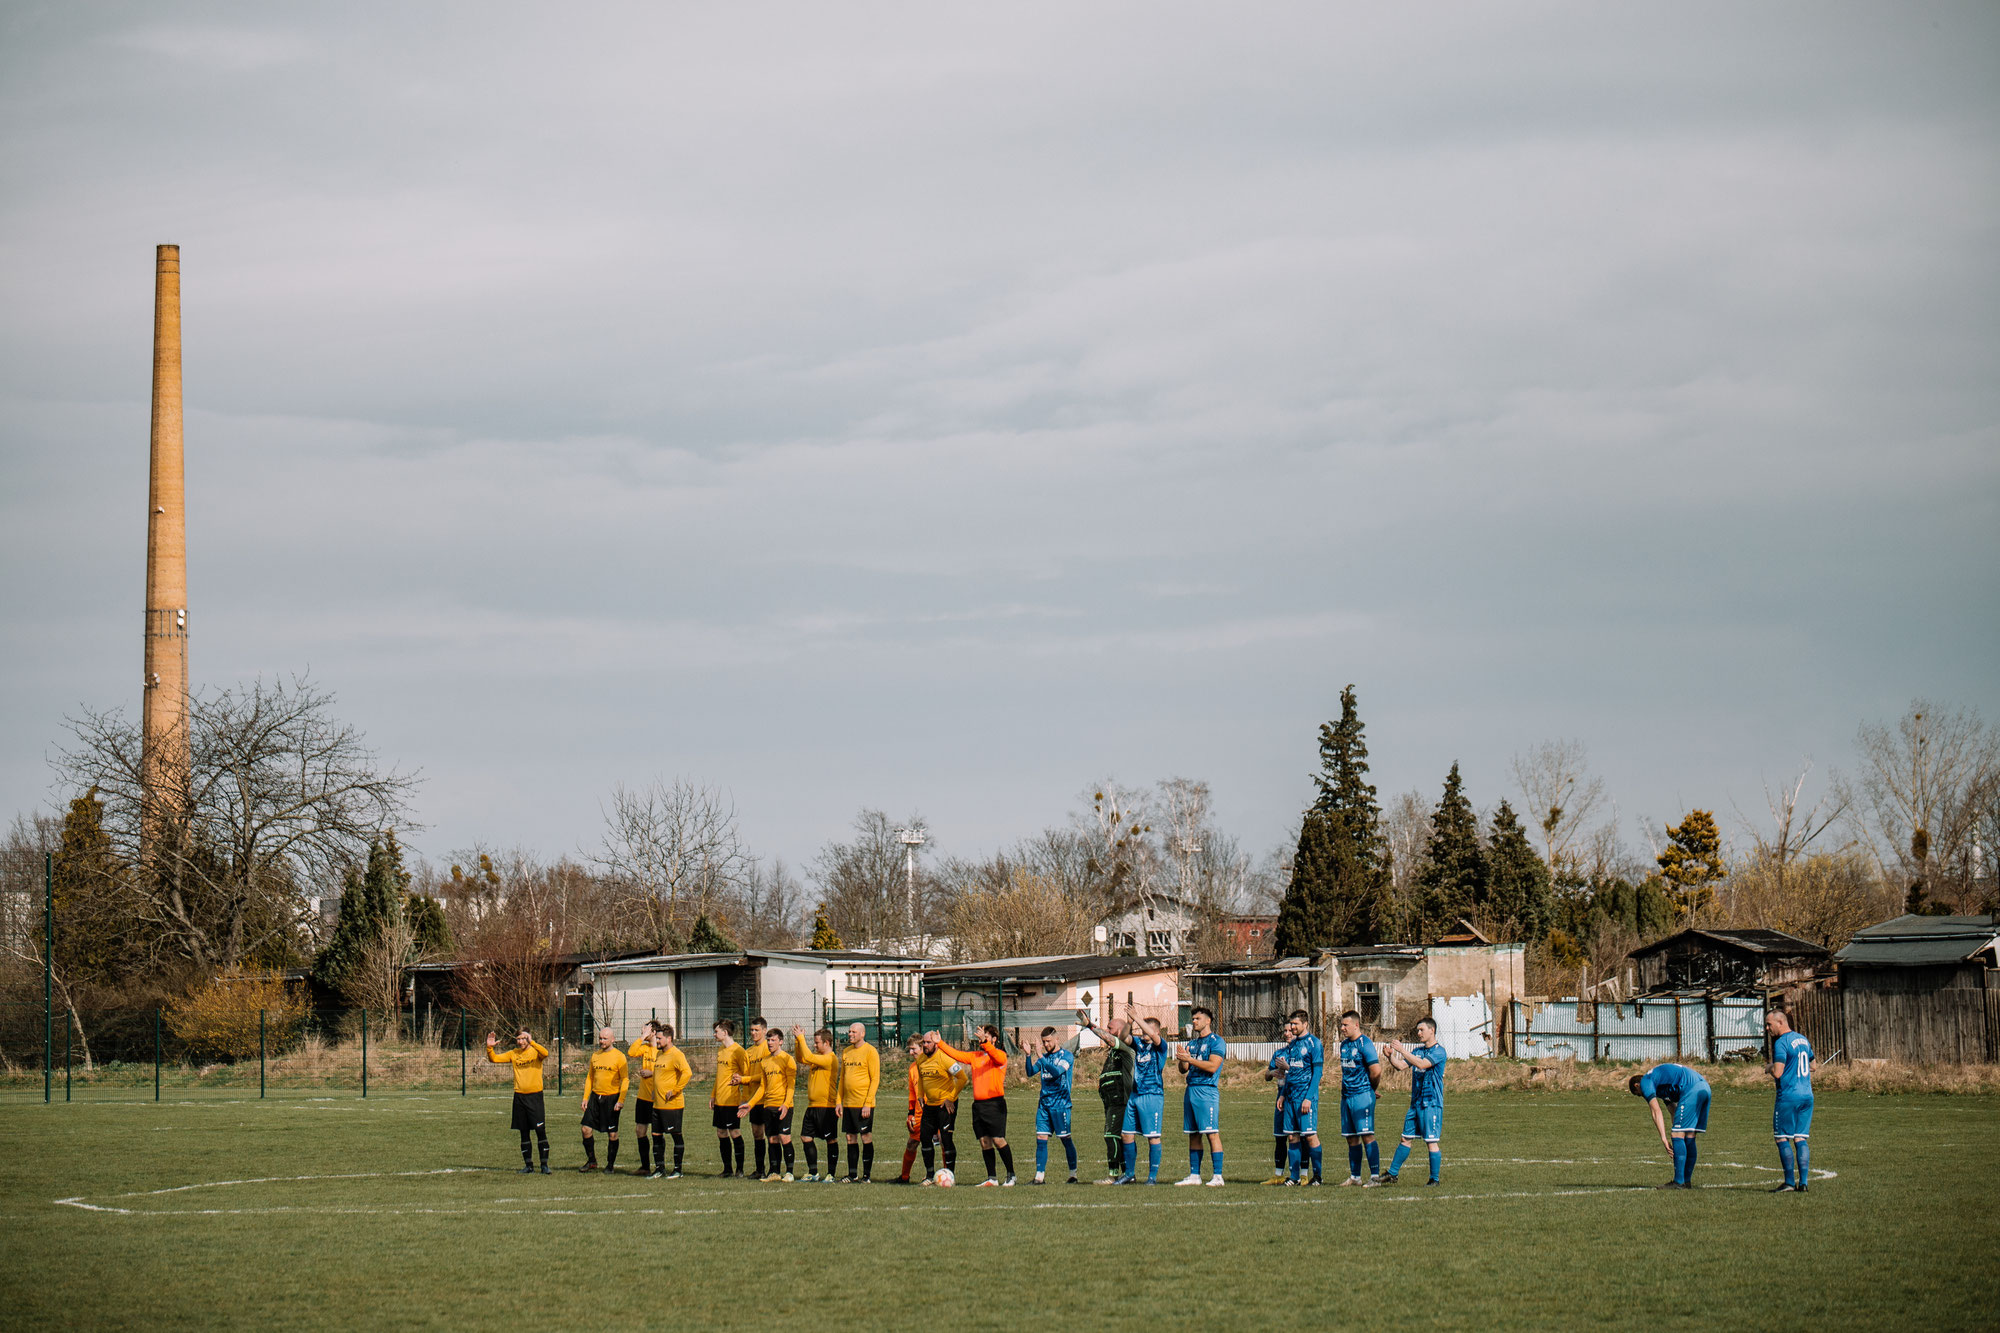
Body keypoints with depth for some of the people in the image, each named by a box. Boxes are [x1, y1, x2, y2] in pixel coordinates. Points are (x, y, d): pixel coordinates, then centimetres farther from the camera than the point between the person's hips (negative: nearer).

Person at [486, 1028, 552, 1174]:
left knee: (540, 1131, -8)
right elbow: (494, 1059, 9)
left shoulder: (535, 1051, -3)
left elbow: (545, 1053, -25)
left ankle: (544, 1164, -3)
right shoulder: (513, 1054, 9)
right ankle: (528, 1165, 14)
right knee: (524, 1133, 7)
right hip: (519, 1096, 4)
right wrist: (490, 1047, -9)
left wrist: (531, 1042, -33)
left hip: (535, 1095, -4)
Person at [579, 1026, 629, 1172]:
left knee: (612, 1133, 0)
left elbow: (625, 1080, -8)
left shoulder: (619, 1056, -6)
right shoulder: (595, 1055, 11)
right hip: (595, 1097, 5)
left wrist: (621, 1100, -16)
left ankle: (611, 1165, 10)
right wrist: (585, 1097, 9)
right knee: (586, 1129, 0)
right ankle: (591, 1161, 14)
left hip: (611, 1098, -5)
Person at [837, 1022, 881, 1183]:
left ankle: (866, 1175, 2)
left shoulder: (870, 1051, -7)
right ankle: (852, 1175, 13)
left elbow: (875, 1079, -11)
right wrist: (839, 1101, 11)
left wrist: (868, 1104, -16)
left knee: (866, 1138, -2)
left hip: (864, 1104, -7)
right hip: (848, 1103, 7)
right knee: (851, 1138, 8)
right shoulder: (846, 1052, 13)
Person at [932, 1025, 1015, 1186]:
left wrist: (984, 1042, -39)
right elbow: (956, 1054, 16)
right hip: (978, 1104, 6)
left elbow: (996, 1057, -25)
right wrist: (940, 1043, 7)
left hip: (994, 1104, -6)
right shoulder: (974, 1056, 15)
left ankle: (1011, 1175, 4)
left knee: (998, 1140, -8)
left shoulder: (1000, 1055, -4)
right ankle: (992, 1178, 10)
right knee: (984, 1141, 5)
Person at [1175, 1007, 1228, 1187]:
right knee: (1193, 1135, 8)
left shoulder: (1216, 1042, -3)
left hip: (1207, 1090, -8)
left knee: (1212, 1133, -9)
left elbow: (1213, 1066, -15)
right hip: (1191, 1090, 8)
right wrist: (1182, 1060, -4)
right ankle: (1194, 1175, 11)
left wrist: (1190, 1059, -16)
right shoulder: (1192, 1044, 21)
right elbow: (1184, 1069, 18)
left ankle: (1217, 1176, -10)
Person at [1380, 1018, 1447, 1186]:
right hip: (1416, 1103, 7)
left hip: (1432, 1103, -7)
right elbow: (1401, 1065, 10)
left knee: (1431, 1141, -5)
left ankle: (1434, 1178, 2)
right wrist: (1391, 1055, -8)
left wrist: (1402, 1050, -24)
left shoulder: (1439, 1051, -9)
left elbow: (1421, 1064, -23)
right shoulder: (1417, 1050, 15)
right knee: (1406, 1139, 11)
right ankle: (1392, 1174, 15)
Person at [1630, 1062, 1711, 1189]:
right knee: (1689, 1136, 14)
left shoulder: (1645, 1082, 8)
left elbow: (1656, 1112, -2)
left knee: (1678, 1135, -6)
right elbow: (1674, 1111, 36)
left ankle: (1679, 1182, -8)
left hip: (1691, 1089, -9)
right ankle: (1687, 1181, 16)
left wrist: (1663, 1138, -5)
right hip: (1705, 1087, 9)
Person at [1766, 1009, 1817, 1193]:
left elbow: (1777, 1073, -20)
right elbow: (1812, 1066, 26)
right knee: (1801, 1139, 7)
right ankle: (1803, 1182, 2)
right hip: (1807, 1095, 8)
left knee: (1782, 1138, -1)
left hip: (1788, 1097, -8)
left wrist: (1769, 1068, 1)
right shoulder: (1803, 1040, 14)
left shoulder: (1781, 1043, -13)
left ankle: (1790, 1182, -5)